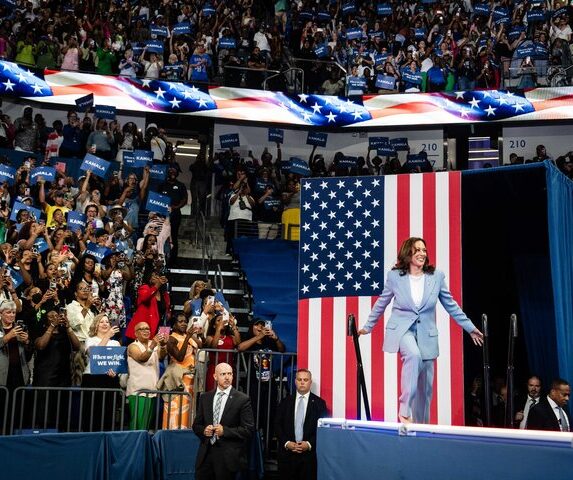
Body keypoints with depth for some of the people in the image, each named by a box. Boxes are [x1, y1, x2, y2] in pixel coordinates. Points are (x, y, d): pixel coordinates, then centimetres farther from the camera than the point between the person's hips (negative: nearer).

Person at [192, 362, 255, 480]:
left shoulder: (243, 399, -4)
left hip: (228, 456, -3)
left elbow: (248, 429, -7)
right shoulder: (205, 398, 10)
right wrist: (203, 430, -8)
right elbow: (196, 425, 15)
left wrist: (225, 431, -17)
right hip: (206, 453, 3)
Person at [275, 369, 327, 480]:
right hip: (287, 453, 2)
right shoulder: (286, 402, 9)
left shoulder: (319, 403, 3)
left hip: (309, 453, -2)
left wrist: (309, 444, -11)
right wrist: (286, 443, -7)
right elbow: (278, 426, 7)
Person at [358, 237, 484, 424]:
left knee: (425, 385, 7)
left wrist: (470, 328, 13)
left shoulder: (437, 276, -1)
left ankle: (421, 424, 26)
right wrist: (368, 326, 17)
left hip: (426, 334, 3)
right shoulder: (394, 276, -3)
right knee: (413, 354, -35)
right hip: (402, 329, -3)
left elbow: (451, 305, 10)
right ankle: (405, 410, -31)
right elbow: (381, 303, 11)